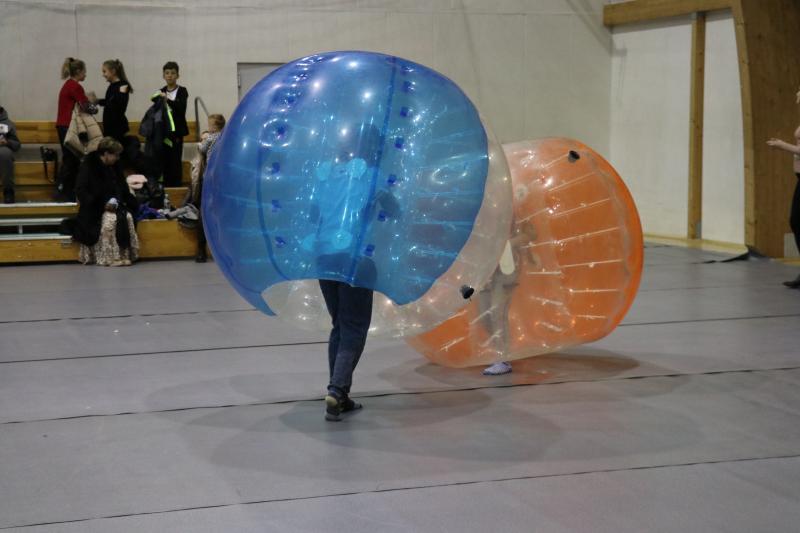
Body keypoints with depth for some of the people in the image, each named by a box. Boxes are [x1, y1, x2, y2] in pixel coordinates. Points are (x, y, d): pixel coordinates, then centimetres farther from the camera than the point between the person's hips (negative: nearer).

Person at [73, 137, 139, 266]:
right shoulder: (88, 166, -7)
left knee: (128, 217, -25)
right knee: (110, 219, -33)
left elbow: (123, 188, 17)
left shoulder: (115, 166, 11)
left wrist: (116, 200, -4)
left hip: (114, 205, 5)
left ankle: (125, 254, -20)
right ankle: (108, 257, -28)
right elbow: (80, 190, -13)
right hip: (95, 209, -5)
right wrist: (102, 204, -21)